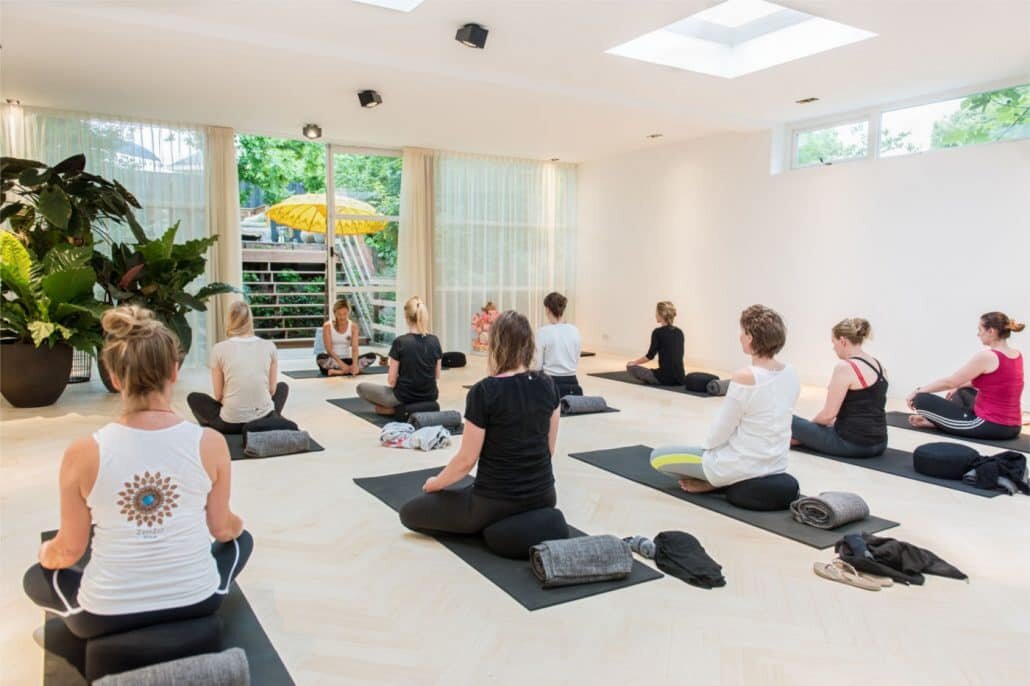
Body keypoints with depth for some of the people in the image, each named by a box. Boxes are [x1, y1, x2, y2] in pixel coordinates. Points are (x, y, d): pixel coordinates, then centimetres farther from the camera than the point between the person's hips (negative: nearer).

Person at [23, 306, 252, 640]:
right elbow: (222, 527, -1)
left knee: (35, 576, 32)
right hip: (196, 602, 1)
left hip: (107, 617, 0)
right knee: (240, 539, 33)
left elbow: (69, 550, -4)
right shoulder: (210, 443, -15)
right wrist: (237, 524, 24)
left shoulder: (83, 453, -16)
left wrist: (46, 551, 20)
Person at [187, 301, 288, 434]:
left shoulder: (219, 349, -5)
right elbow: (272, 389, 5)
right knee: (282, 387, 32)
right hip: (265, 419, 0)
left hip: (232, 423, 0)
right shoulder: (270, 346, -1)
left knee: (193, 398, 28)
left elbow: (218, 395, 1)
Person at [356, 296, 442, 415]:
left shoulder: (400, 342, -17)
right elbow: (437, 375, 5)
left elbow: (391, 381, -12)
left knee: (361, 387, 17)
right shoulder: (434, 341, -5)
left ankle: (392, 409, 6)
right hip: (430, 397, 4)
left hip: (404, 397, -4)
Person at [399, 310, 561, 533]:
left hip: (497, 502, -7)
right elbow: (550, 448, 7)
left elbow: (466, 461, -13)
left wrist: (435, 483, 6)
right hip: (543, 496, 7)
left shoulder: (484, 392, -19)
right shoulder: (547, 385, -3)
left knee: (409, 513, 10)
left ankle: (497, 526, 3)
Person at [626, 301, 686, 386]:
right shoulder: (679, 332, 9)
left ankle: (658, 382, 5)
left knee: (631, 367, 7)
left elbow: (650, 356, -5)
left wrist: (634, 362, 12)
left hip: (665, 377, -7)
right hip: (680, 379, 8)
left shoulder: (658, 332, -10)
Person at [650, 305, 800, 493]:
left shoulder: (744, 377, -27)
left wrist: (706, 446, 6)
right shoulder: (791, 374, -3)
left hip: (742, 466, -8)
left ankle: (713, 482, 2)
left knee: (657, 457, 8)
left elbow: (721, 430, -16)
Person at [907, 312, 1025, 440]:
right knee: (963, 391, 36)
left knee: (922, 399, -6)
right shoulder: (1017, 355, 7)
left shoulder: (986, 356, -18)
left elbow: (950, 382, -10)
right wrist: (959, 386, 33)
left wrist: (918, 391, 3)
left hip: (990, 426, -9)